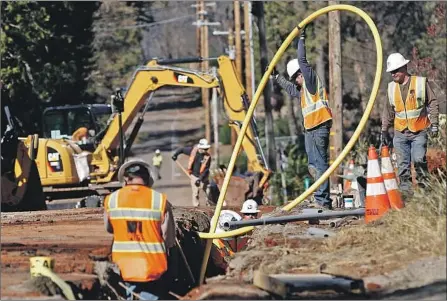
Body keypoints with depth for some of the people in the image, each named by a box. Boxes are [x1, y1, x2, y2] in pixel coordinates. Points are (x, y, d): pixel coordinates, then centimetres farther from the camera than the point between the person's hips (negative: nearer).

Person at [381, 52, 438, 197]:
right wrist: (384, 130, 18)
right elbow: (388, 111, 20)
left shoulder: (421, 82, -1)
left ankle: (423, 184, -1)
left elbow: (433, 103, 2)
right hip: (400, 133, 4)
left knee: (419, 160, -17)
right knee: (403, 164, 0)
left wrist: (434, 123, -4)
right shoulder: (392, 87, 12)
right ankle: (405, 191, 4)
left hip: (419, 132, -4)